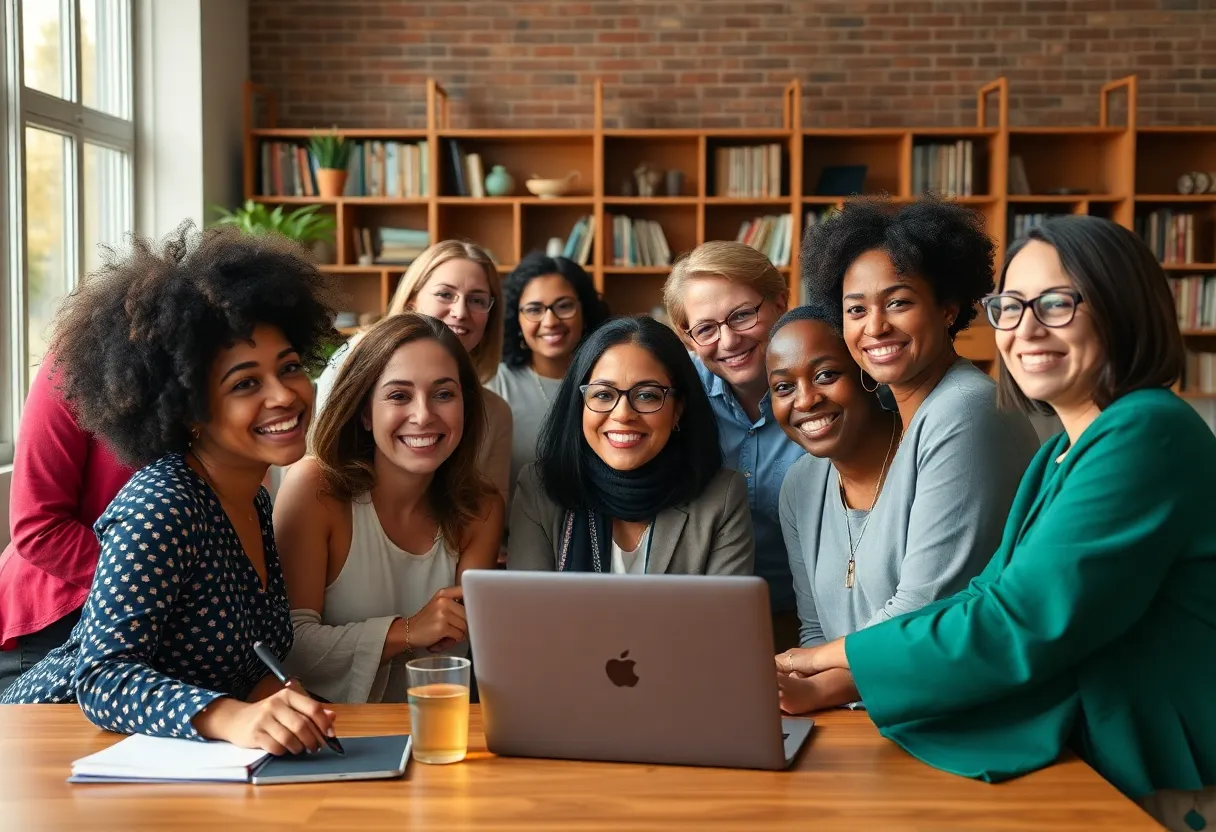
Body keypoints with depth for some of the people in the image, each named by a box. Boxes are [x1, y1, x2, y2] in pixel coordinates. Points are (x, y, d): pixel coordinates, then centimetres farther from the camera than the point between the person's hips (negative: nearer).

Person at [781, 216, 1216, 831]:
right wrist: (832, 682, -6)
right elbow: (990, 597, 6)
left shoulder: (1146, 435, -19)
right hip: (1097, 772, 8)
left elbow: (1022, 625, -24)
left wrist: (839, 657, -15)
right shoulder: (1061, 454, 13)